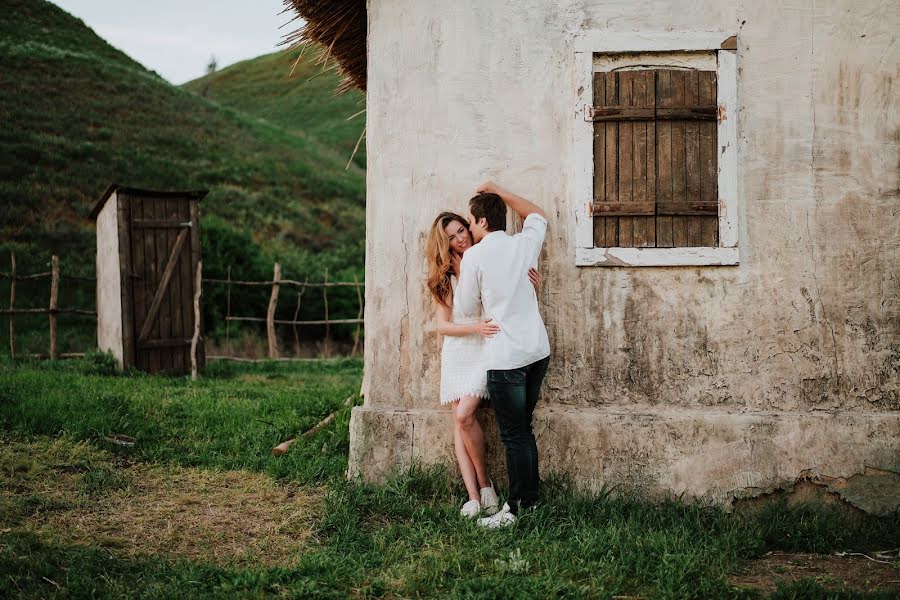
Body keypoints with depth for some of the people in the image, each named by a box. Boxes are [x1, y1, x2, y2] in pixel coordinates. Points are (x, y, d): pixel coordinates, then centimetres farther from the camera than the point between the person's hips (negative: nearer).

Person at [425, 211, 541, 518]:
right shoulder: (444, 277, 6)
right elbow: (442, 325, 0)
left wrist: (534, 284, -15)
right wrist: (476, 327, -17)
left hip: (485, 348, -3)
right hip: (456, 351, 3)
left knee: (464, 415, -18)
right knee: (459, 422, -4)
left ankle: (484, 481, 1)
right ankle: (474, 495, -3)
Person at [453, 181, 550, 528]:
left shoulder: (474, 256, -9)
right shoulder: (525, 243, 5)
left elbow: (466, 308, 0)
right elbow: (537, 215, 29)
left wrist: (459, 275, 15)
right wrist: (500, 192, 26)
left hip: (505, 359, -6)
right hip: (538, 351, 6)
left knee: (514, 435, -1)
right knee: (523, 429, 17)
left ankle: (517, 509, 5)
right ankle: (531, 499, 23)